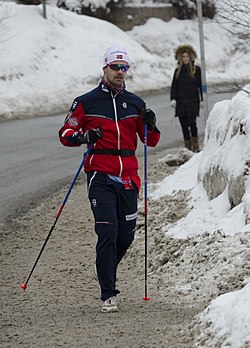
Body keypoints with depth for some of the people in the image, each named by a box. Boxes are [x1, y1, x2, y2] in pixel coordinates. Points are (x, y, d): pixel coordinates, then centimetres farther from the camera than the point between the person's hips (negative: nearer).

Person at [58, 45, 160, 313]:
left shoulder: (135, 103, 12)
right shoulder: (86, 102, 2)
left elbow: (151, 141, 15)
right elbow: (65, 134, 3)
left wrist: (150, 125, -7)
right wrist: (84, 136, -17)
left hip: (128, 177, 4)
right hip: (100, 176, -4)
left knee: (126, 235, 7)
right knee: (108, 233, -13)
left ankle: (106, 271, 36)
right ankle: (108, 295, -8)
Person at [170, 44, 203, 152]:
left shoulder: (196, 70, 3)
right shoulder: (178, 71, 11)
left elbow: (201, 85, 6)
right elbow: (173, 86, 10)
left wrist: (202, 99, 2)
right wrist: (173, 99, -2)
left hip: (193, 101, -3)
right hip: (181, 102, 3)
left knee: (192, 122, -17)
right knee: (184, 125, 3)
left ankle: (195, 147, -11)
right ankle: (187, 147, 10)